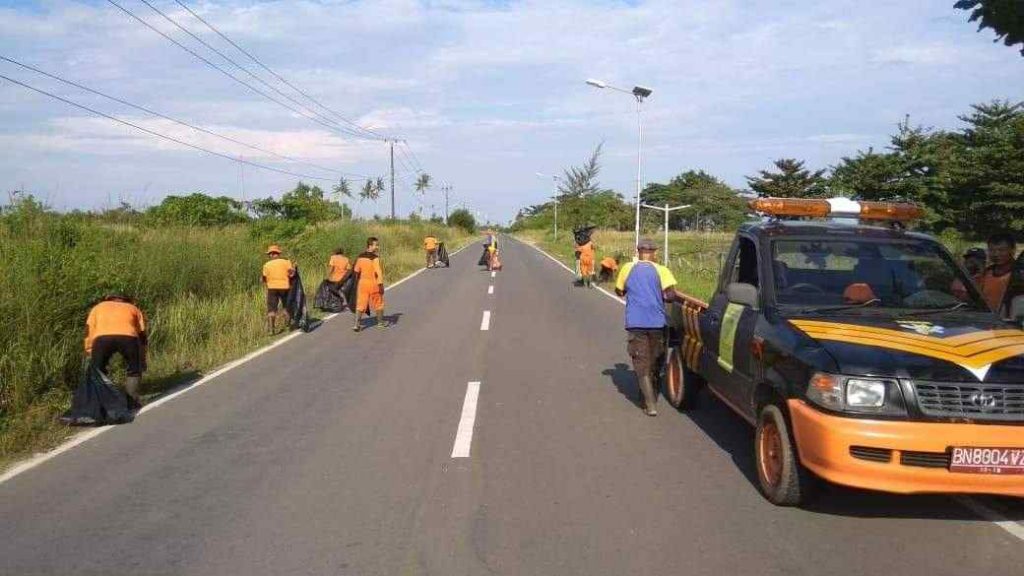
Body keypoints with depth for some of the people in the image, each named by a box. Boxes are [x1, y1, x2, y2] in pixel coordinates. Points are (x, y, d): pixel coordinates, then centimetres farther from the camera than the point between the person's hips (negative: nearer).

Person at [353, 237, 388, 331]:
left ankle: (357, 324, -3)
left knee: (361, 304, 6)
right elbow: (378, 271, -22)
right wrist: (381, 284, -19)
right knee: (378, 303, 14)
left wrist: (359, 279, 23)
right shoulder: (375, 258, -16)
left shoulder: (360, 257, 4)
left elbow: (356, 270, 11)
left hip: (362, 283, 5)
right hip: (374, 283, -5)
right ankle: (380, 322, 28)